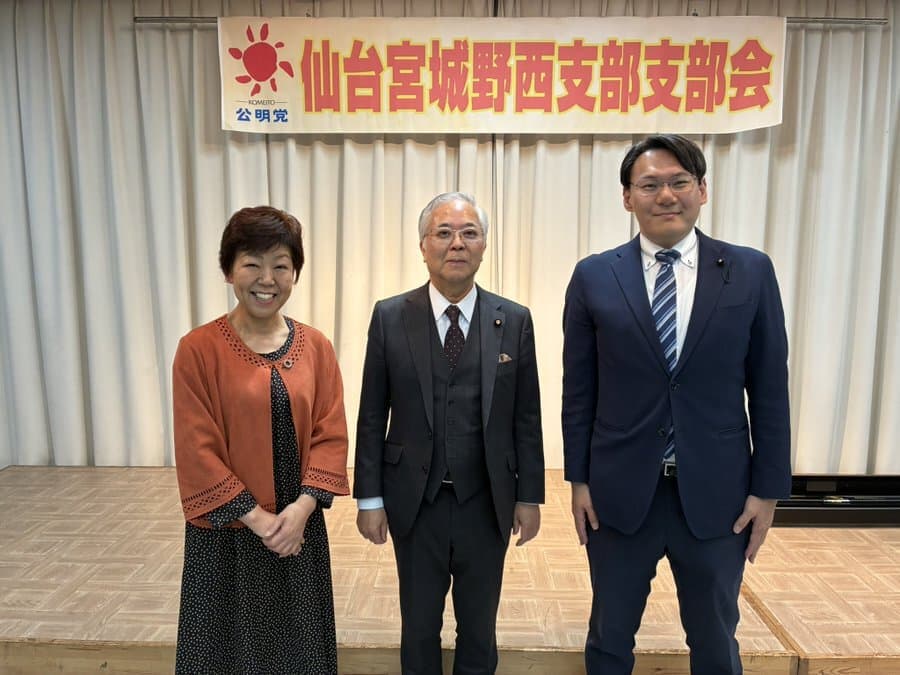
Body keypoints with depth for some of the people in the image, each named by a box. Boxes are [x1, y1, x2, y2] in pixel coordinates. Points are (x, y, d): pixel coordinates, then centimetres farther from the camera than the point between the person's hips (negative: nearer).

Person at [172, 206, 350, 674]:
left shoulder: (315, 347, 0)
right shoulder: (198, 349, -10)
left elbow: (331, 435, -2)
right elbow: (197, 451, -12)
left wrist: (302, 507, -14)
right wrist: (257, 518, -14)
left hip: (299, 529, 3)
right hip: (226, 532, -2)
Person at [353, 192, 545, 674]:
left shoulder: (514, 321, -3)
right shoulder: (390, 317, -5)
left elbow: (526, 418, 0)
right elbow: (372, 416, -3)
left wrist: (529, 496, 1)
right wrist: (369, 498, -3)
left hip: (487, 505, 1)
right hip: (415, 504, 0)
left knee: (479, 628, 19)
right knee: (419, 626, 19)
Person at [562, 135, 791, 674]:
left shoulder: (751, 272, -2)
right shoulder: (594, 277, -3)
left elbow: (769, 389, 0)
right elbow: (579, 390, 0)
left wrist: (768, 489, -1)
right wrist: (579, 479, 0)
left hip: (717, 494, 0)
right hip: (620, 491, 0)